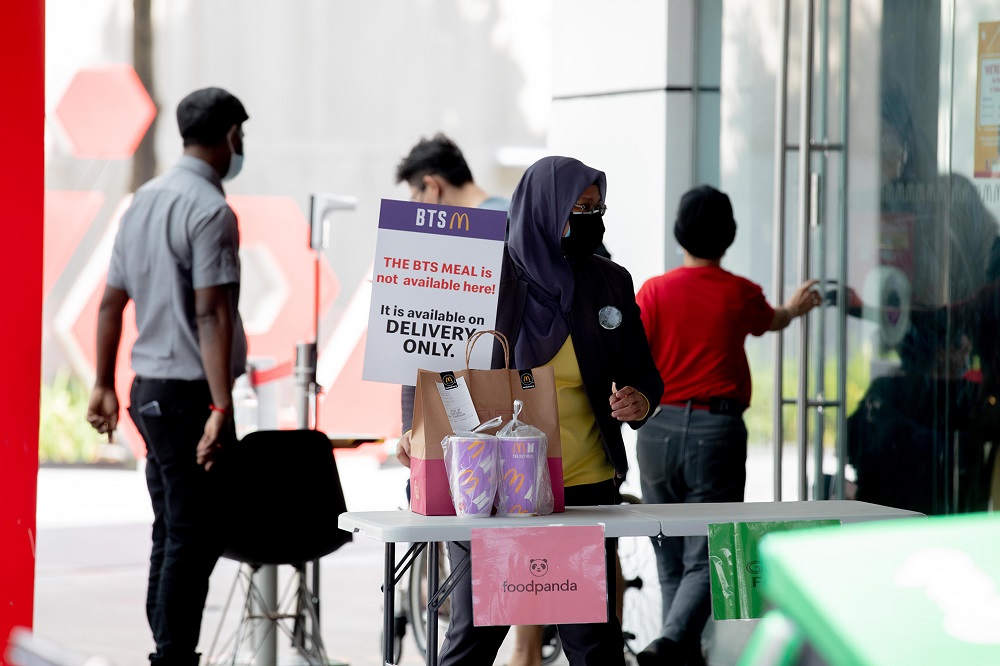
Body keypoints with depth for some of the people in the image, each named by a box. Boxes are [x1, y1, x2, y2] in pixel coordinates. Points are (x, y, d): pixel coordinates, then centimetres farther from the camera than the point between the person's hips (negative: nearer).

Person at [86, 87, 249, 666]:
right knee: (196, 537, -7)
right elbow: (212, 314, -22)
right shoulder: (210, 211, -15)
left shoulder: (145, 199, 12)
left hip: (149, 389, 9)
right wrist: (221, 409, -25)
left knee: (171, 532, 15)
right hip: (189, 392, -9)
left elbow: (112, 300, 17)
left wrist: (105, 386, 25)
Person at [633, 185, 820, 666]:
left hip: (659, 429, 1)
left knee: (671, 560, 12)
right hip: (718, 429, -1)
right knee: (705, 558, -5)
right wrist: (794, 309, 51)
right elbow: (770, 321, 31)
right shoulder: (741, 294, 6)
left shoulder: (654, 291, 1)